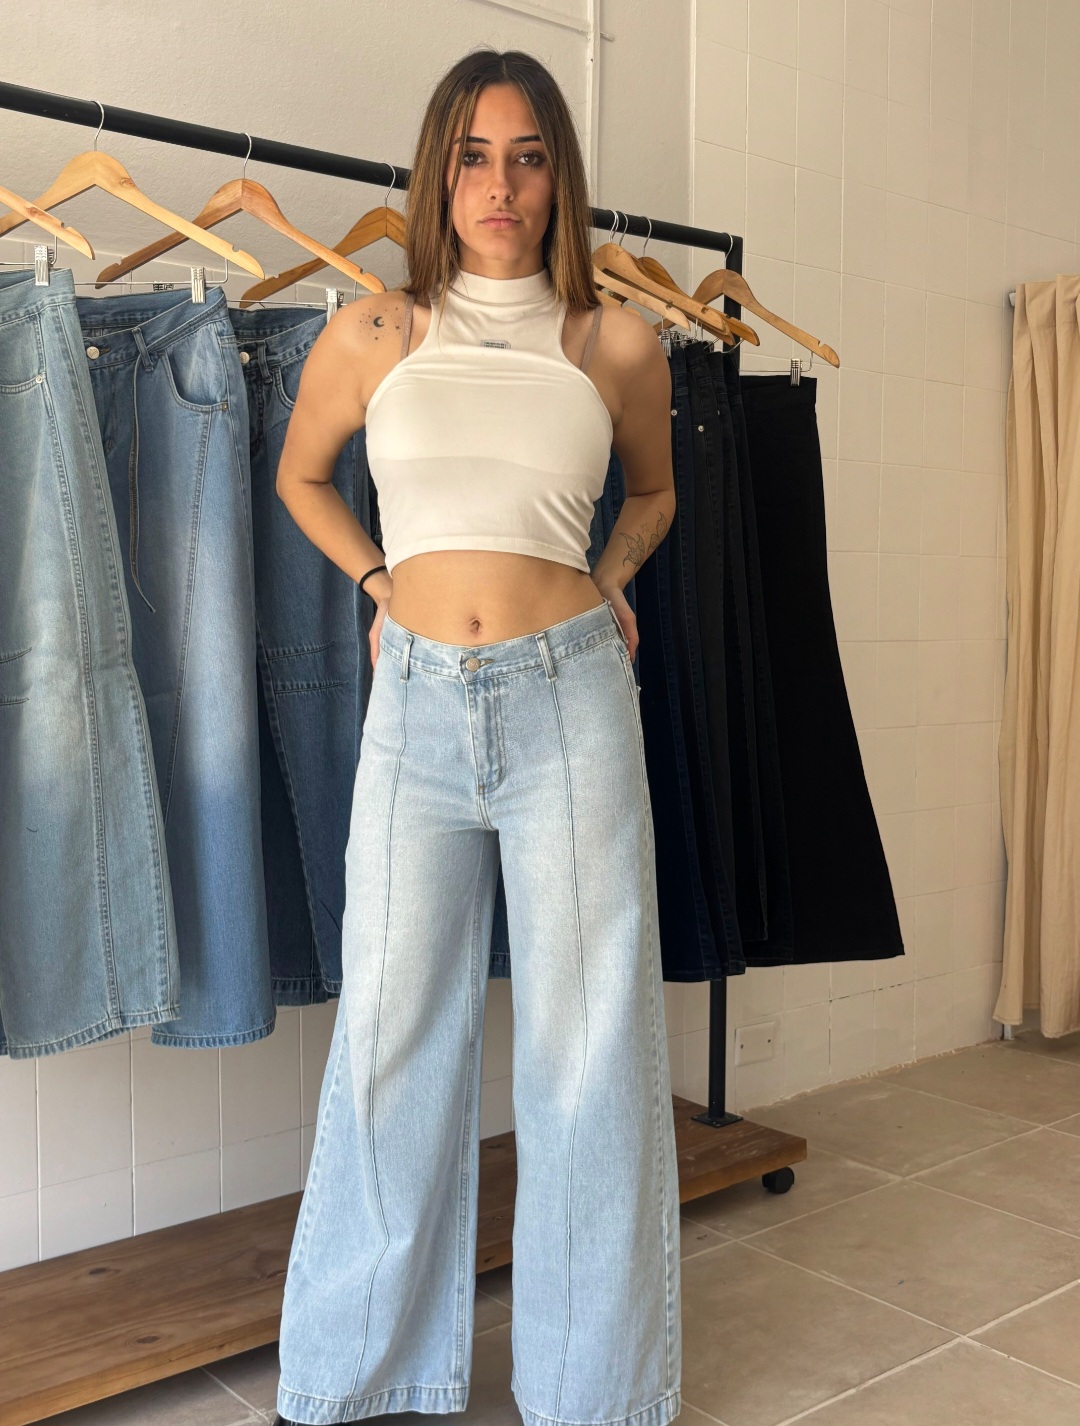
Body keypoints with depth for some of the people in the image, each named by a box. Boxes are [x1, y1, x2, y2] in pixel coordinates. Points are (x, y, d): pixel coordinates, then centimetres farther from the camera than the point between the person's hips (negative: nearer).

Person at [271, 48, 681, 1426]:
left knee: (588, 1037, 5)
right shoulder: (370, 336, 6)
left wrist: (605, 579, 6)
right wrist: (378, 579, 10)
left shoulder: (616, 343, 5)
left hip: (568, 696, 0)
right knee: (392, 1030, 7)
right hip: (417, 702, 1)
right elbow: (300, 476, 23)